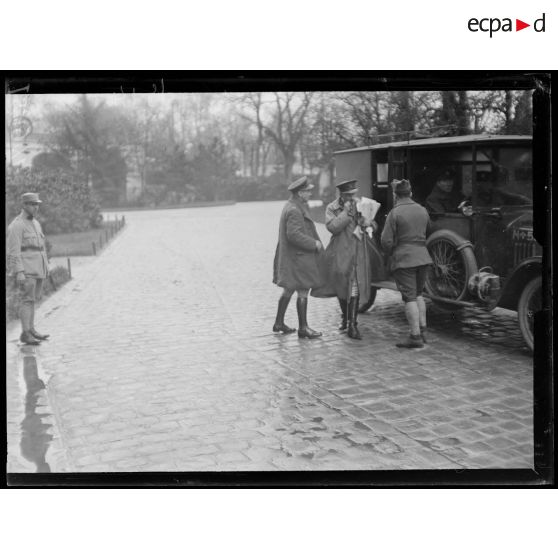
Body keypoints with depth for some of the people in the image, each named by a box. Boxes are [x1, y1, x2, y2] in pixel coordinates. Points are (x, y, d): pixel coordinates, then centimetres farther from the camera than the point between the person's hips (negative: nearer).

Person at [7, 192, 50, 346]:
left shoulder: (36, 224, 16)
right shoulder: (17, 225, -11)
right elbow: (13, 251, -16)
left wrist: (46, 267, 18)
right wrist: (19, 272, -23)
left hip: (37, 268, 8)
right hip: (25, 269, -8)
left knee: (32, 299, 11)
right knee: (27, 299, -10)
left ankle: (31, 330, 17)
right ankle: (25, 334, -9)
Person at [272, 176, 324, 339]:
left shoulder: (291, 207, 14)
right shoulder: (294, 211, -20)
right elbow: (294, 234, -27)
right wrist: (314, 244, -18)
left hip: (290, 257, 11)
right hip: (297, 258, -11)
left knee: (289, 290, 18)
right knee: (303, 291, -4)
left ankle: (279, 323, 27)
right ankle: (303, 328, 2)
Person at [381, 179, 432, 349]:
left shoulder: (395, 213, -11)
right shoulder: (422, 210, 7)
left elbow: (386, 241, -12)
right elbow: (428, 231, 21)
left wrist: (391, 253, 6)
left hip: (403, 259, -6)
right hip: (423, 256, 6)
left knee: (409, 297, -2)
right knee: (418, 294, 20)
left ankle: (415, 337, -2)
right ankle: (423, 331, 21)